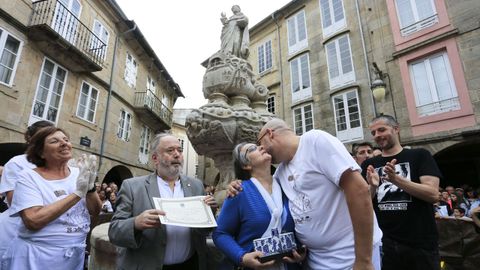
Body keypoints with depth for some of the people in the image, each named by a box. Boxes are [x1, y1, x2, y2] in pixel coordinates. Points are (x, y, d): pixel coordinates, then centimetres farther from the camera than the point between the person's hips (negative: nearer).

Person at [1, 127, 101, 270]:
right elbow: (33, 221, -22)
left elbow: (95, 211, -3)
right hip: (37, 256, -4)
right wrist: (78, 193, -26)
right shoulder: (29, 177, -11)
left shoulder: (79, 173, -1)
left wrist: (90, 186, -21)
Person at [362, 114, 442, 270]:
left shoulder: (419, 156, -1)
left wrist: (396, 179, -24)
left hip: (420, 244, -1)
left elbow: (433, 195, -11)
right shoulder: (369, 165, 4)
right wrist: (373, 187, -18)